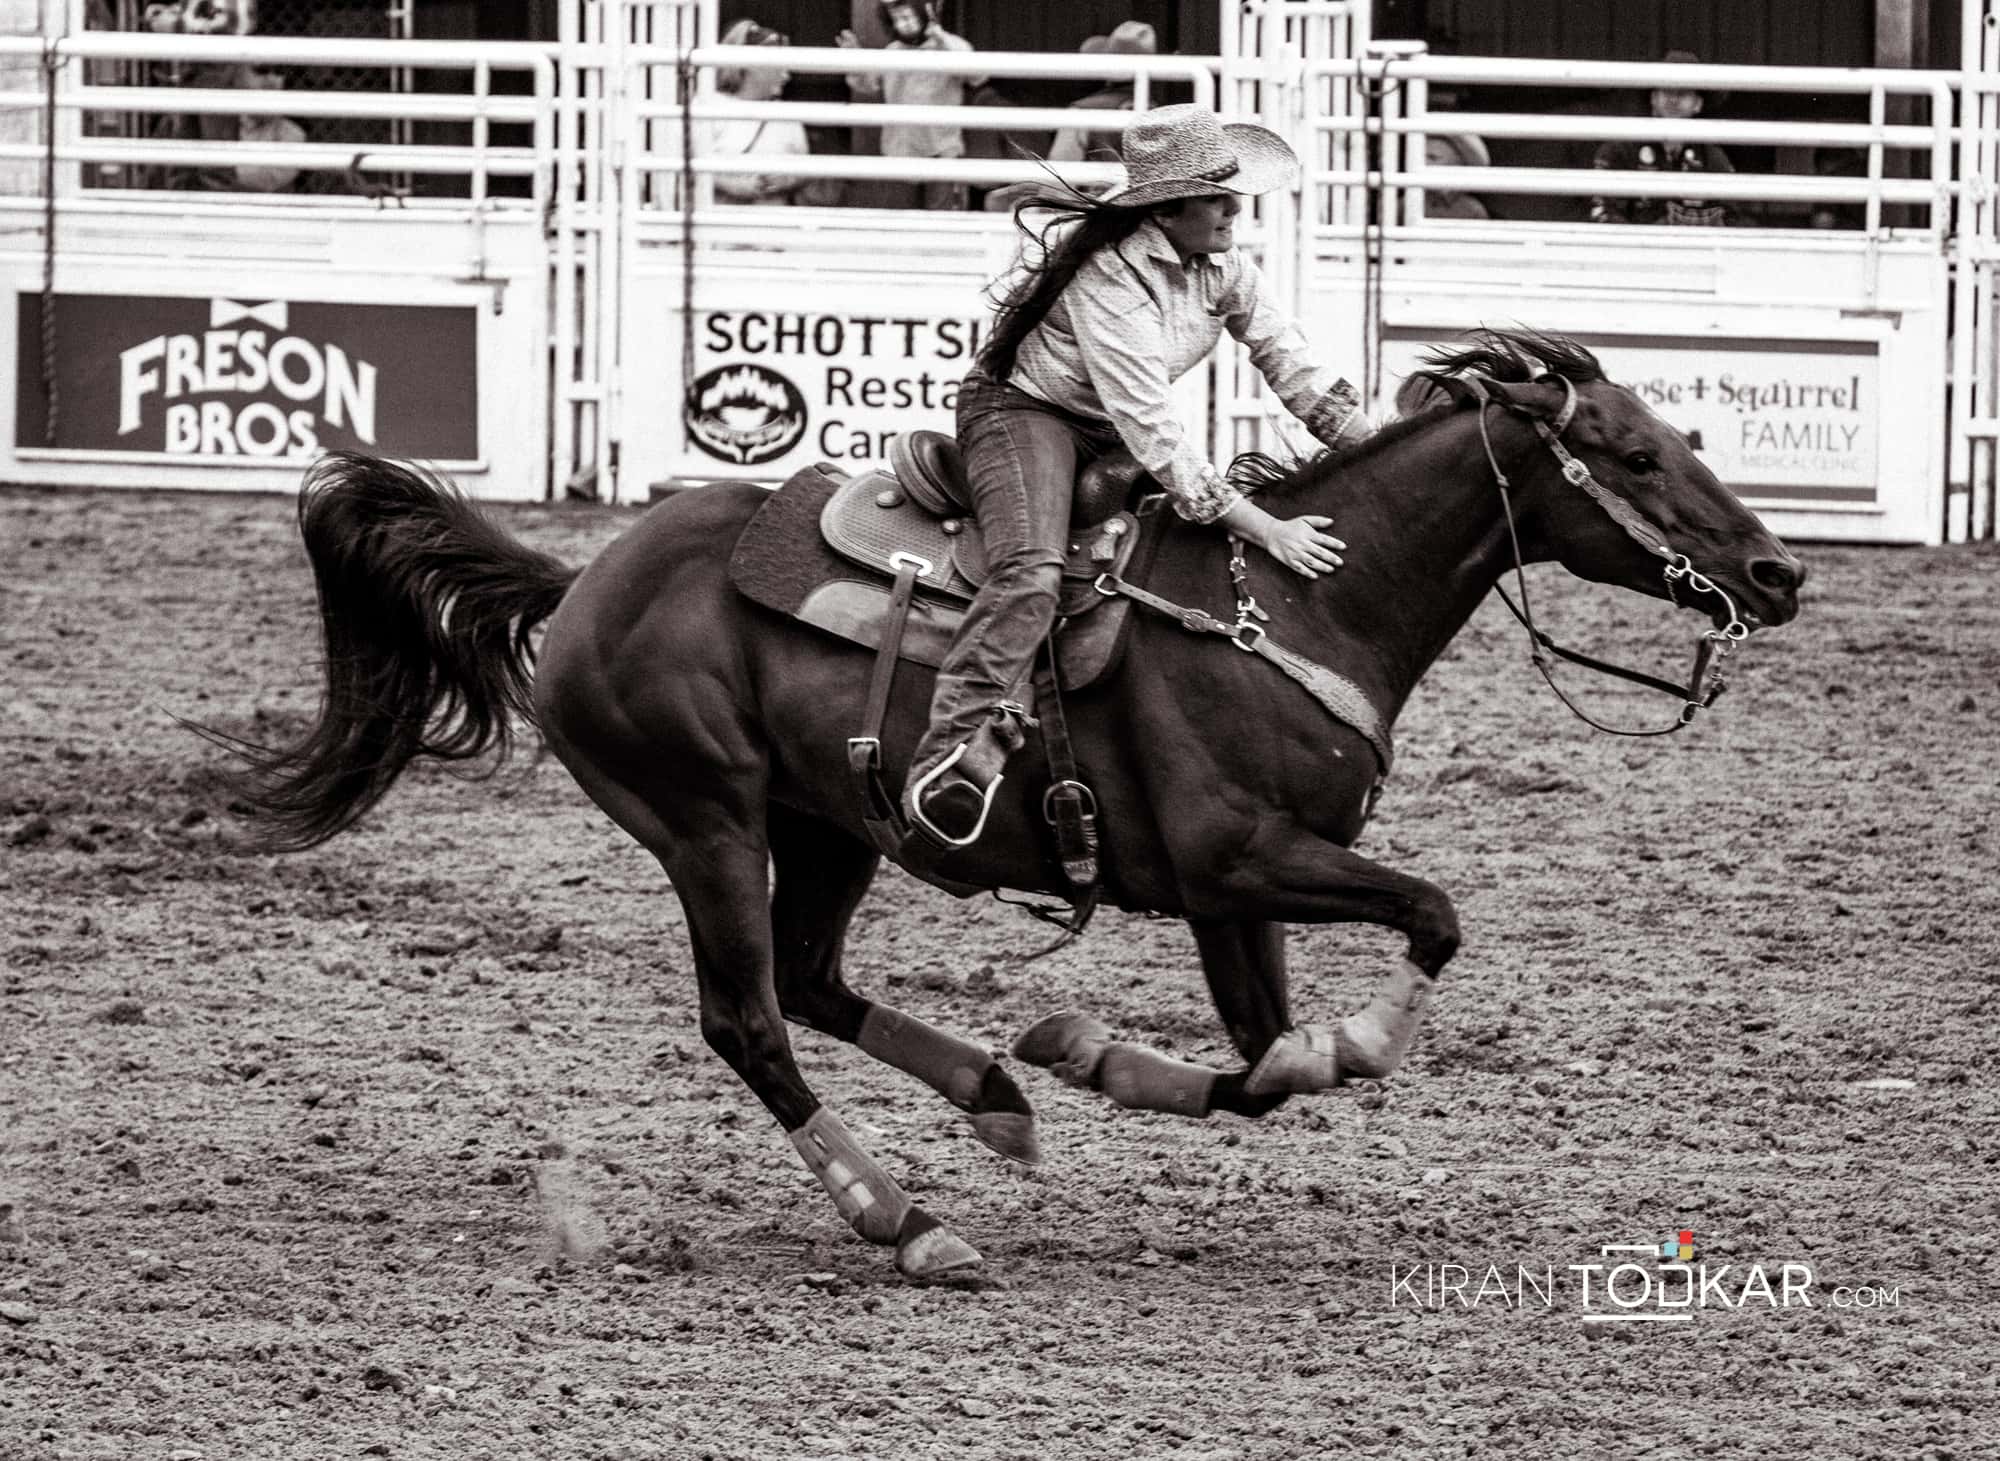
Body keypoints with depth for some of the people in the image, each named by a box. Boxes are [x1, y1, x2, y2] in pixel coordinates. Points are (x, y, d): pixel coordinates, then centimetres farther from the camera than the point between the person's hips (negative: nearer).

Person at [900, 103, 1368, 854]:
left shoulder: (1221, 268, -4)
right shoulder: (1111, 284, -30)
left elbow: (1295, 371, 5)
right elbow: (1153, 436, -33)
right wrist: (1264, 529, -35)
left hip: (1110, 438, 9)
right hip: (1024, 412, -9)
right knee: (1031, 574, -34)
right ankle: (953, 757, -44)